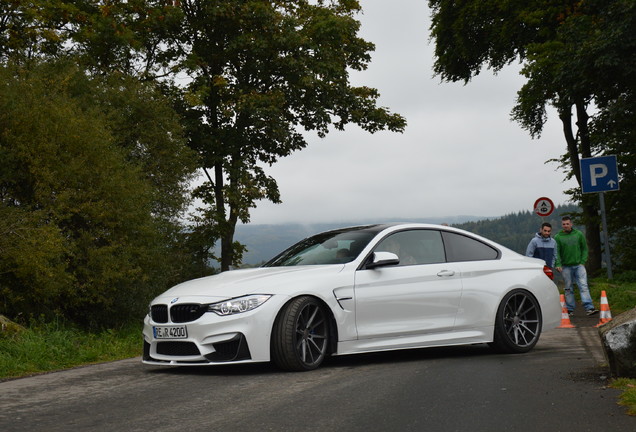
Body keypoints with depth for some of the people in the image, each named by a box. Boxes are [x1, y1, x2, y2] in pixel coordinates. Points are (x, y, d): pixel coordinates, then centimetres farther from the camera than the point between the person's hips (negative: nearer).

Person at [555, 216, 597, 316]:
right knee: (568, 288, 5)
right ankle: (570, 309, 11)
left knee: (583, 286, -8)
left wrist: (583, 261, 0)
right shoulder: (558, 237, 1)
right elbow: (556, 252, -2)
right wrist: (558, 264, -15)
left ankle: (589, 308, -14)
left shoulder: (579, 234, 6)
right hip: (566, 266, 0)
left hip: (579, 265, 1)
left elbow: (584, 248, 10)